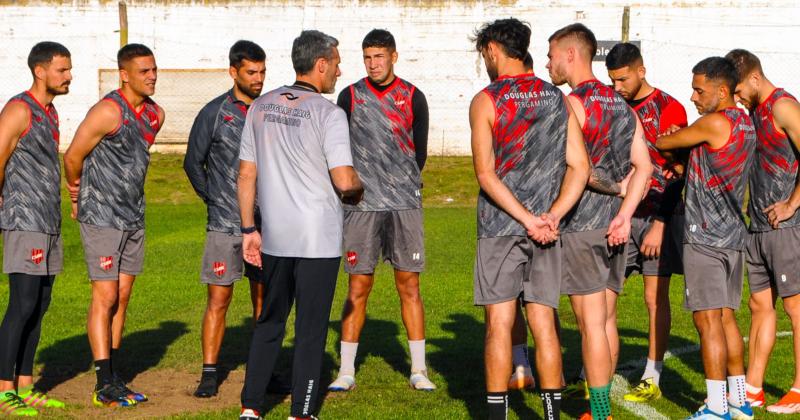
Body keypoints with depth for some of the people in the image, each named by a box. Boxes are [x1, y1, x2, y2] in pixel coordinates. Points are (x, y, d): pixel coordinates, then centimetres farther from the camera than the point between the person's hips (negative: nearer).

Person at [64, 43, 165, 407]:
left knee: (122, 297, 9)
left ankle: (113, 377, 16)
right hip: (101, 217, -7)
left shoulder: (155, 114, 7)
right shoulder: (108, 111, -16)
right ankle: (104, 384, -6)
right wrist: (79, 195, 7)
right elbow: (73, 158, -9)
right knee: (105, 297, -8)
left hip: (133, 216, 7)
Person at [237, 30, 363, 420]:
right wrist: (357, 193, 6)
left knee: (269, 323, 16)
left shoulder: (261, 107, 6)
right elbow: (345, 181, -17)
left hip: (274, 237, 5)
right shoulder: (328, 113, -11)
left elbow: (246, 174, 8)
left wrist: (248, 228, 15)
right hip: (318, 239, -5)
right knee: (310, 329, 3)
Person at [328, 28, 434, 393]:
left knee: (409, 285, 1)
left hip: (405, 204, 0)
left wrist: (401, 185, 12)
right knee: (358, 287, 0)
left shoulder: (413, 98, 6)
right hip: (361, 206, 0)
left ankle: (418, 369, 8)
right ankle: (346, 370, 6)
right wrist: (355, 188, 4)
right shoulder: (350, 96, 5)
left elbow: (420, 151, 12)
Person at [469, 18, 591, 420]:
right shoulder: (557, 99, 8)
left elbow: (486, 173, -13)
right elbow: (579, 167, 3)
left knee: (499, 324, 0)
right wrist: (551, 217, -5)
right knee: (543, 323, 8)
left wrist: (526, 219, -13)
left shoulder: (486, 101, -5)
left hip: (500, 225, -4)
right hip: (545, 228, 4)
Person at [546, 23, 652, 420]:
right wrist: (624, 215, -3)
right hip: (613, 225, 8)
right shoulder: (622, 105, 12)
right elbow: (643, 166, 5)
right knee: (607, 320, 13)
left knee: (591, 324, -4)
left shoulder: (572, 104, -11)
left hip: (581, 225, -8)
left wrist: (615, 187, -3)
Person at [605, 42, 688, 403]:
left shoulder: (669, 109, -6)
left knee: (656, 298, 1)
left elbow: (675, 174, -8)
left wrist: (659, 225, -14)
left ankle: (652, 379, 7)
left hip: (656, 216, -5)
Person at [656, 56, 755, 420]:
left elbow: (664, 143, -5)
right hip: (732, 233, 9)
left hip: (706, 236, -9)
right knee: (726, 317, 13)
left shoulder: (715, 123, -15)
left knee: (708, 319, -6)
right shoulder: (744, 122, 12)